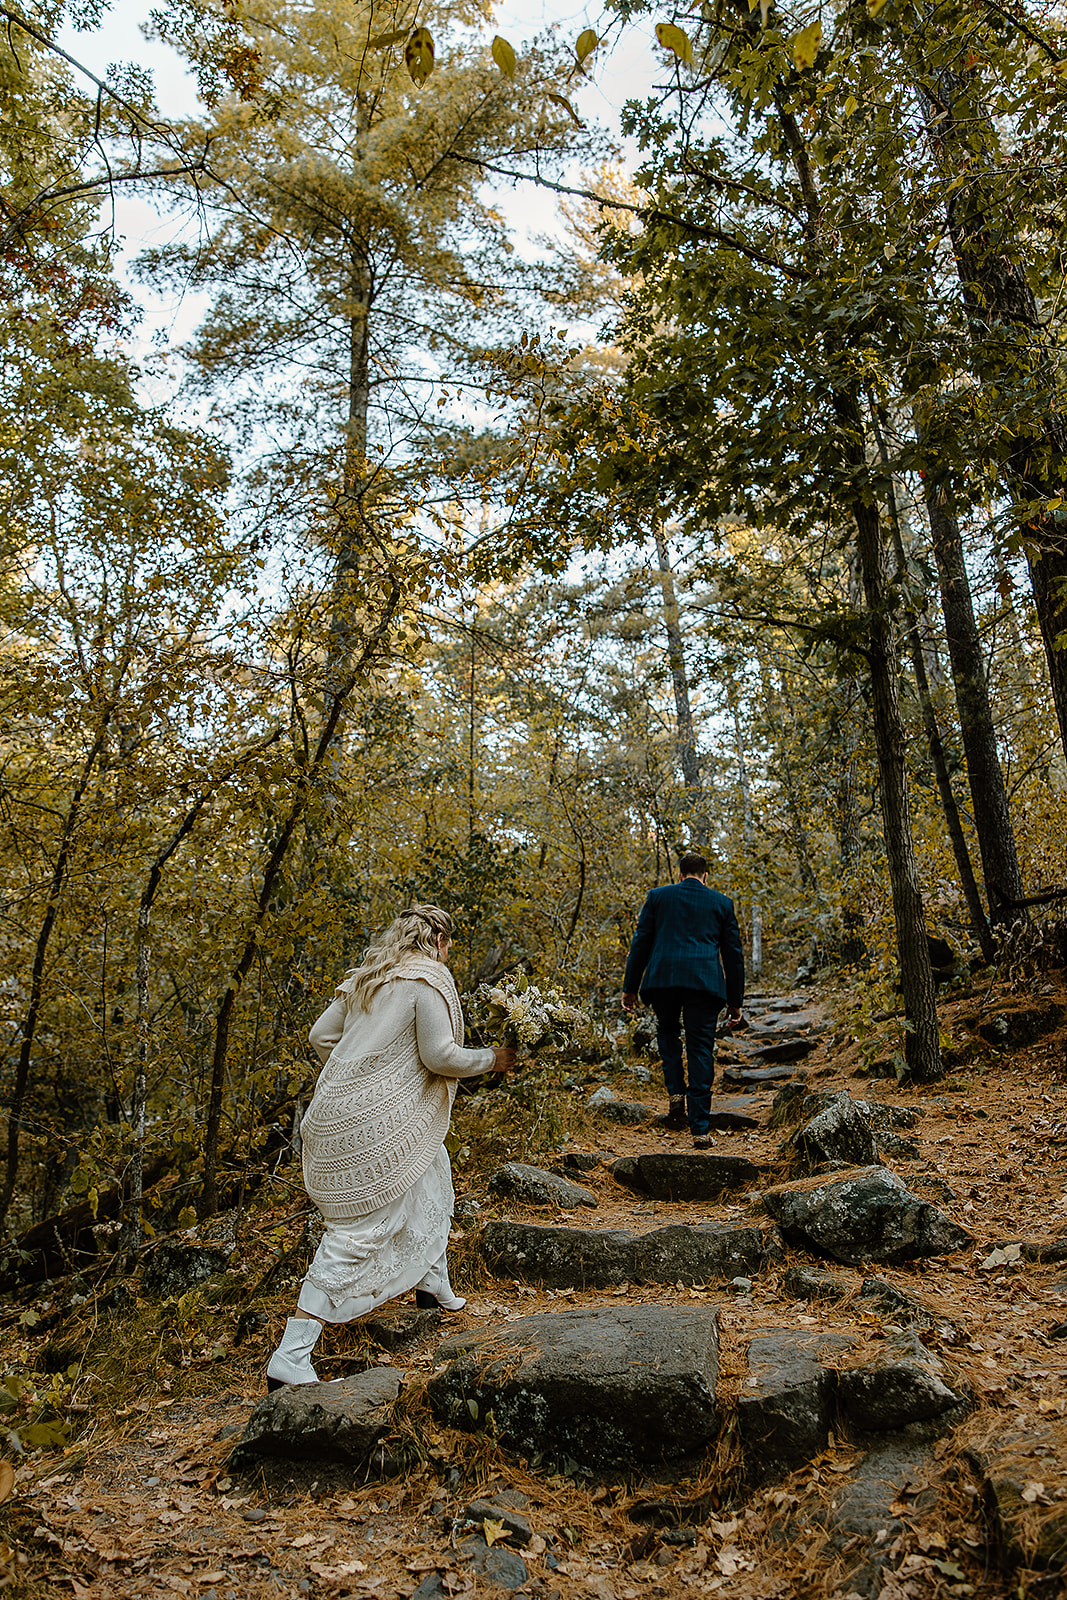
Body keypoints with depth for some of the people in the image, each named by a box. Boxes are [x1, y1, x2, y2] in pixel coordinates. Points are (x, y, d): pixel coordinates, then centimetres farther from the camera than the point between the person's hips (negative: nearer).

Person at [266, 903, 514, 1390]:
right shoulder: (427, 979, -10)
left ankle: (432, 1283, 43)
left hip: (341, 1107, 10)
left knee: (431, 1171, 27)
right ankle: (289, 1359, -5)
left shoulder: (366, 978, 14)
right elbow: (439, 1055, -14)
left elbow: (321, 1035, 14)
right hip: (370, 1123, -10)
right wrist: (491, 1059, 1)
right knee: (360, 1232, -5)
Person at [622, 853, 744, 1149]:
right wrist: (735, 1000, 19)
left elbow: (640, 943, 8)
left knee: (667, 1032, 26)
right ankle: (700, 1130, 2)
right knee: (701, 1050, 5)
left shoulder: (658, 896, 12)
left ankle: (676, 1094, 8)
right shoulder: (722, 903, 15)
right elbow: (733, 954, 15)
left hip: (662, 978, 0)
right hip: (704, 981, 0)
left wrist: (630, 987, 12)